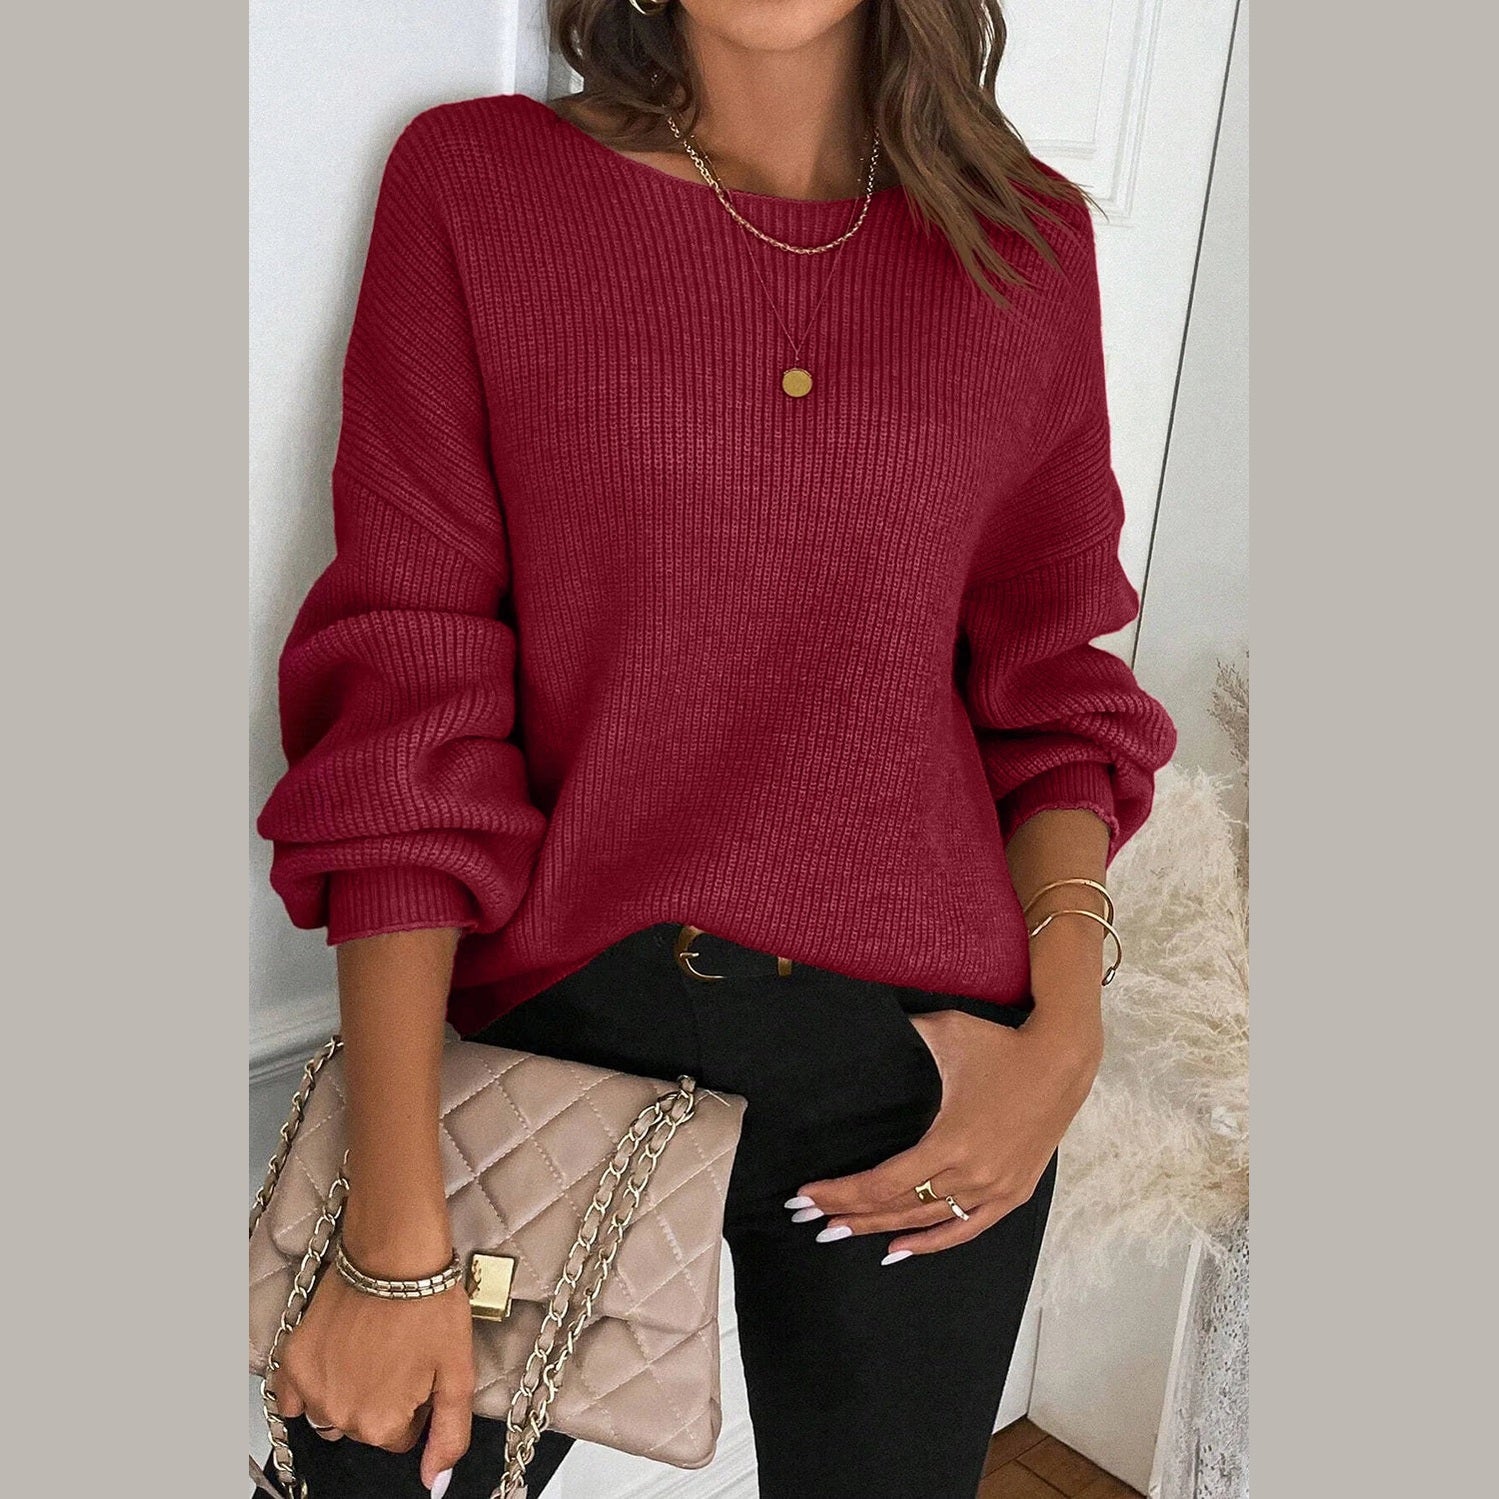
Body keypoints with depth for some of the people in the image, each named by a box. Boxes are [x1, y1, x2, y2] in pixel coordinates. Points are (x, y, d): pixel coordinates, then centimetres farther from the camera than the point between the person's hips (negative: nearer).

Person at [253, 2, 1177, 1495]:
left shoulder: (1029, 243, 4)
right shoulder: (471, 183, -3)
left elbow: (1046, 677, 11)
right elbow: (403, 688, -8)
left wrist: (1067, 1028, -5)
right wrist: (396, 1236, -12)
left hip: (905, 1059, 3)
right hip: (544, 1017, -1)